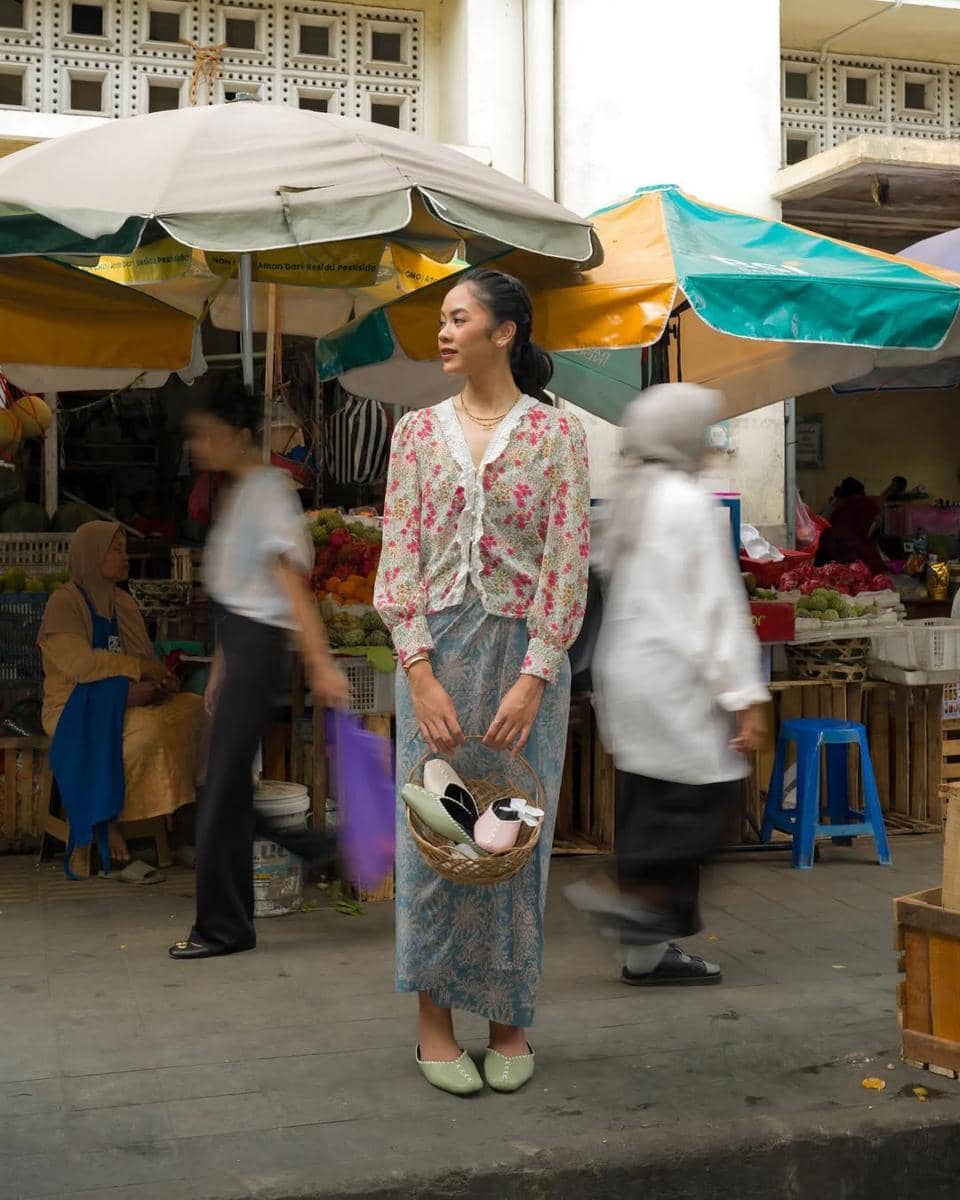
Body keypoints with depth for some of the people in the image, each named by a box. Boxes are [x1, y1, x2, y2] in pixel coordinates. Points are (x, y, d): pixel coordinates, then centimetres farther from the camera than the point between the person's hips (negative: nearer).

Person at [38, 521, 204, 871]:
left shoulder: (123, 603, 19)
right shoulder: (64, 602, -5)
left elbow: (147, 662, 13)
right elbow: (79, 664, -19)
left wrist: (157, 680, -10)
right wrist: (138, 668, -17)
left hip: (121, 703, 7)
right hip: (75, 710, -7)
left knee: (195, 709, -16)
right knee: (148, 729, -34)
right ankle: (110, 825, -20)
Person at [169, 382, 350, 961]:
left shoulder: (267, 490, -12)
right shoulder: (239, 492, 16)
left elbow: (293, 582, -21)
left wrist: (322, 664, -26)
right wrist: (221, 670, 20)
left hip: (259, 645, -9)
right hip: (239, 643, 9)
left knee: (224, 789, -3)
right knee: (235, 785, 10)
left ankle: (223, 926, 6)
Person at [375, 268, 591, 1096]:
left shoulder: (556, 433, -2)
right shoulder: (418, 431, 5)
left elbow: (568, 562, -6)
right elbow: (400, 555, 0)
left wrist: (533, 678, -14)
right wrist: (420, 672, -11)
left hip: (525, 653, -2)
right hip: (435, 650, 2)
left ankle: (510, 1019, 21)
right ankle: (434, 1019, 18)